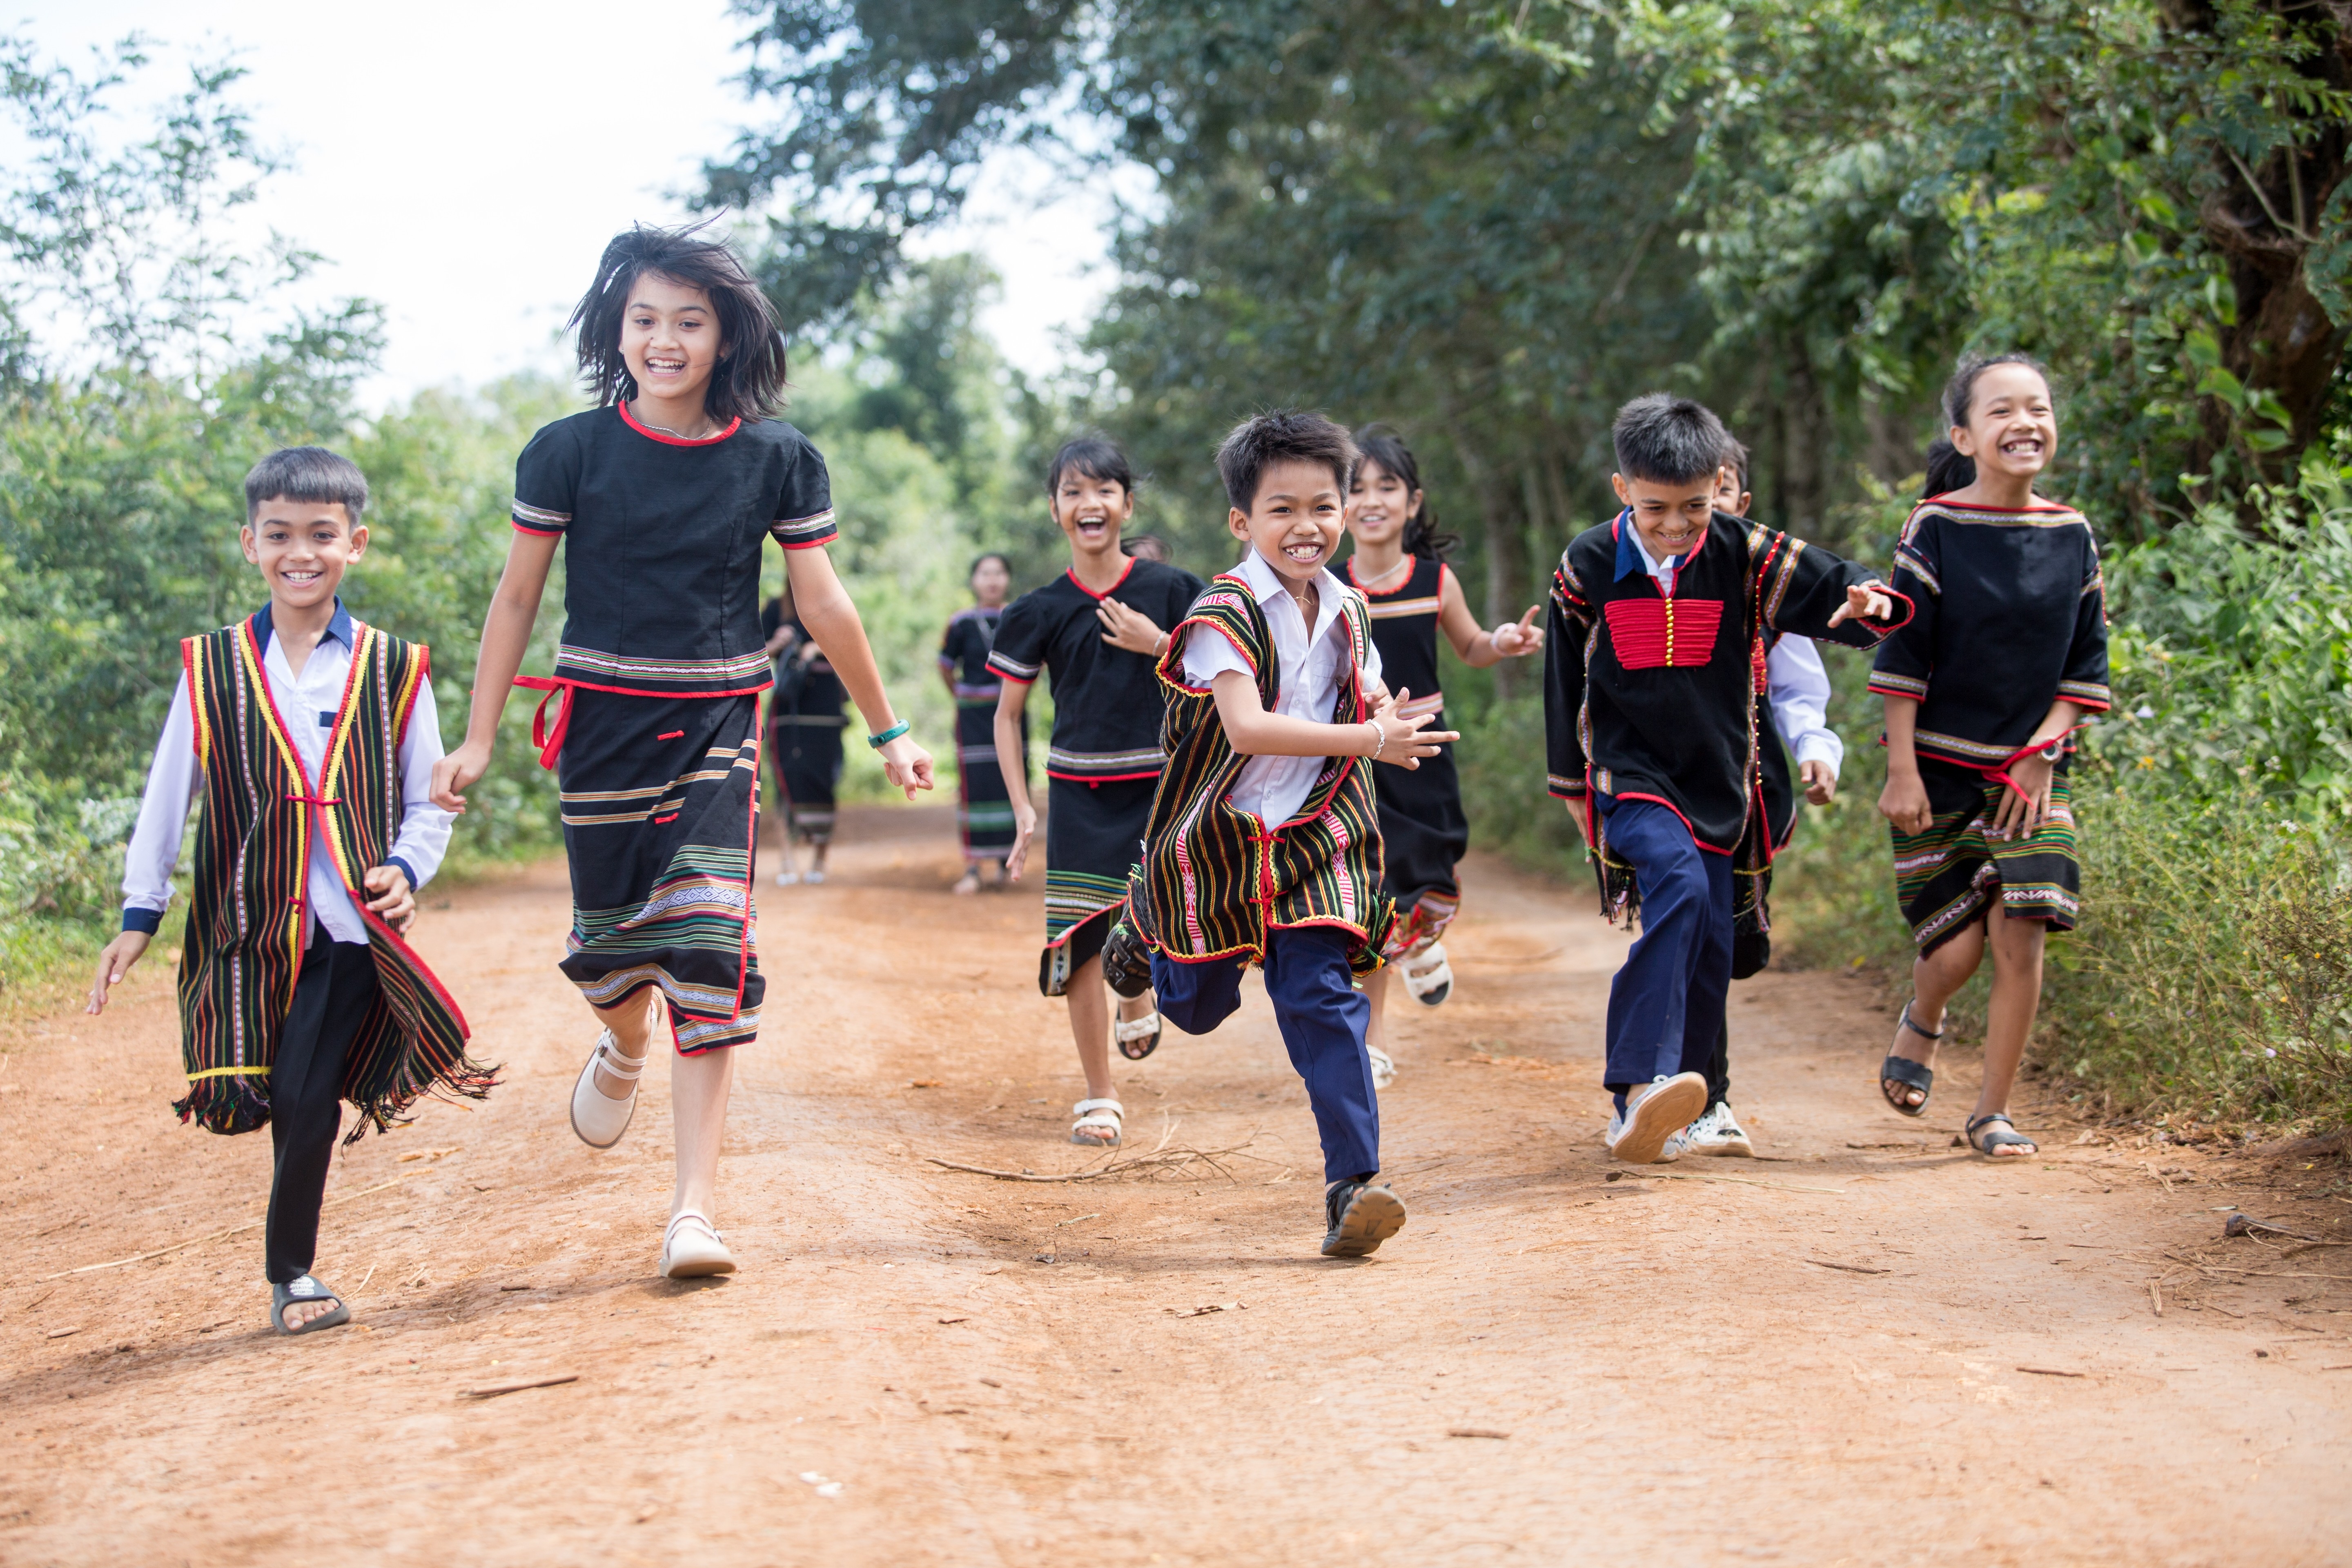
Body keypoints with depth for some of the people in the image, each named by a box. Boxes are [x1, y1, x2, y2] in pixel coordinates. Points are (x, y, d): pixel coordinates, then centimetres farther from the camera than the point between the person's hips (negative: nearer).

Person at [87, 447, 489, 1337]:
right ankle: (291, 1271, 17)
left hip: (349, 928, -1)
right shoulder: (211, 669, 6)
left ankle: (290, 1274, 8)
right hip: (247, 925, 1)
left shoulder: (392, 670, 5)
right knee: (290, 1102, -3)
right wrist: (139, 915, 7)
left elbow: (428, 803, 10)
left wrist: (404, 872, -8)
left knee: (307, 1098, -9)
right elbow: (167, 796, 10)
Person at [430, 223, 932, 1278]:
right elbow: (516, 598, 3)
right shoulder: (569, 452, -4)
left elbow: (823, 605, 7)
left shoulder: (777, 460, -2)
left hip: (717, 727, 0)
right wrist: (479, 738, 2)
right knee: (608, 940, 5)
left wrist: (886, 730, 13)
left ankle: (695, 1210, -10)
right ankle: (623, 1046, 45)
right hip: (602, 721, 0)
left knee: (708, 948, -12)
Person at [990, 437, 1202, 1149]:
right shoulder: (1041, 610, 1)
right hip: (1079, 795, 0)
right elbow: (1007, 714, 7)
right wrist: (1023, 810, 0)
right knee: (1082, 941, -4)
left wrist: (1157, 645, -14)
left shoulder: (1170, 589, -1)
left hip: (1160, 788, 0)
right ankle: (1099, 1098, 8)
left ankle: (1136, 1004, 34)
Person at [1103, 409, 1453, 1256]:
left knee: (1325, 1000, -11)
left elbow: (1367, 704, 19)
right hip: (1217, 838, -3)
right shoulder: (1226, 612, -17)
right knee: (1198, 1010, 15)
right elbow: (1246, 727, -29)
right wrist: (1369, 740, -35)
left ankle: (1354, 1184, -12)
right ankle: (1146, 937, 50)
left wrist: (1388, 718, -7)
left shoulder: (1346, 612, 4)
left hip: (1313, 843, 3)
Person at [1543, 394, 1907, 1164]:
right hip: (1629, 776, -4)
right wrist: (1570, 782, 14)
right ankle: (1641, 1085, -40)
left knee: (1710, 946, 2)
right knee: (1679, 885, -30)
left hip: (1718, 782, 4)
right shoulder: (1588, 565, -2)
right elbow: (1564, 678, 9)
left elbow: (1831, 590, -3)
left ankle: (1648, 1117, 17)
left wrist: (1869, 602, -29)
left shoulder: (1745, 554, -1)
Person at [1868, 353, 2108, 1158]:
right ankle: (1922, 1021, 32)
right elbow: (1902, 655, -7)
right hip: (1939, 767, -3)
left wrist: (2042, 753, -3)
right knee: (1956, 947, -4)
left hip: (2029, 770, 3)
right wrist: (1901, 771, -11)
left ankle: (1992, 1112, 6)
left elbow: (2086, 663, 8)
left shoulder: (2073, 538, 2)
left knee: (2021, 938, -8)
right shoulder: (1936, 528, -8)